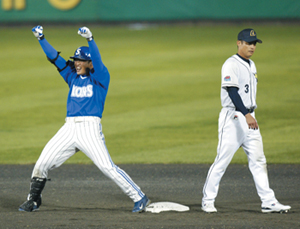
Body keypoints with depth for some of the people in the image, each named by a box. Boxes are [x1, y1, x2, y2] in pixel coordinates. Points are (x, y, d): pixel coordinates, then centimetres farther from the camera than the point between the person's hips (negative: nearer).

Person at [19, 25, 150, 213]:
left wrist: (90, 39, -34)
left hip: (90, 128, -6)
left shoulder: (100, 77, 0)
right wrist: (41, 38, 6)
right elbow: (54, 57, 14)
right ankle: (33, 200, 20)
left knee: (107, 167, -14)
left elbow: (97, 61, -19)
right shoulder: (73, 76, 17)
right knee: (42, 163, 4)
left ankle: (140, 198, -9)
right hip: (69, 129, 6)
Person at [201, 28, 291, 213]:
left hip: (249, 118, 8)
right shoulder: (231, 65, -11)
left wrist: (251, 114, 19)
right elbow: (232, 91, -22)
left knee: (258, 160, 4)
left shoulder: (251, 65, 16)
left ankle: (268, 202, 4)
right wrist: (246, 115, -31)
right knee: (222, 160, -5)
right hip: (233, 117, -8)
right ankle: (208, 200, 5)